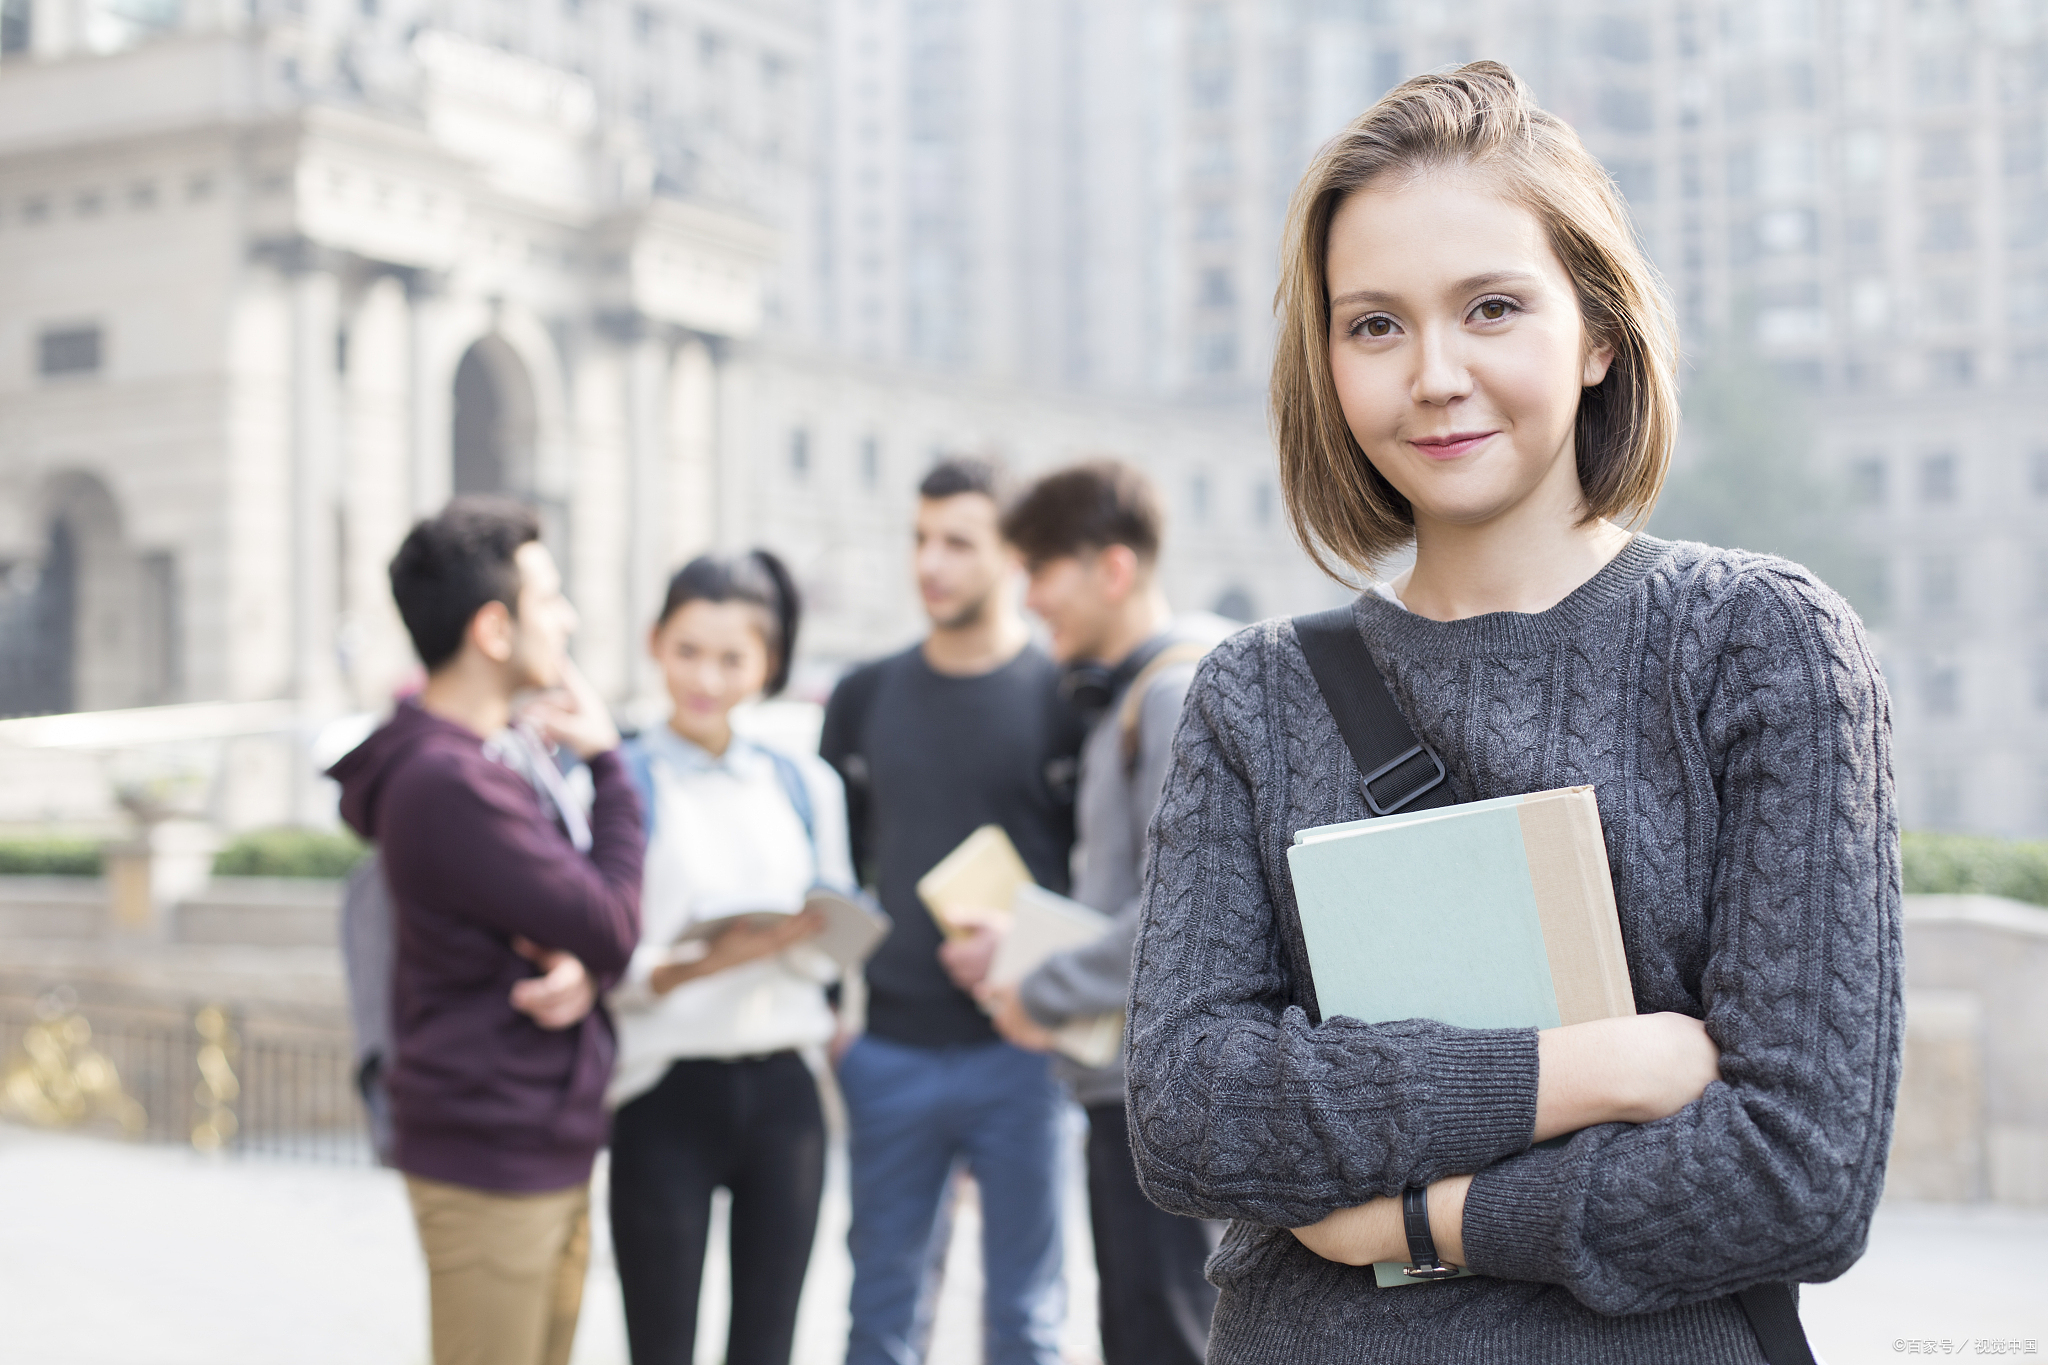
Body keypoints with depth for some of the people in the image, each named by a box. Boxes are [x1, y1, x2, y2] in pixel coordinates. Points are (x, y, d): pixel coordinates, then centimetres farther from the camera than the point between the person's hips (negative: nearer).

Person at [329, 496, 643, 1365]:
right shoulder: (446, 783, -22)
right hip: (490, 1160, -9)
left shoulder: (515, 754, 10)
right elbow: (612, 927, -18)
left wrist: (585, 966, -14)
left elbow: (591, 917, 11)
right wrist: (606, 765, -6)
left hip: (553, 1148, 9)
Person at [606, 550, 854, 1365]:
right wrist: (701, 965, -23)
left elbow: (833, 952, 11)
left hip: (783, 1089, 4)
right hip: (667, 1092, -3)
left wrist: (803, 940, -11)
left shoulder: (805, 785, 11)